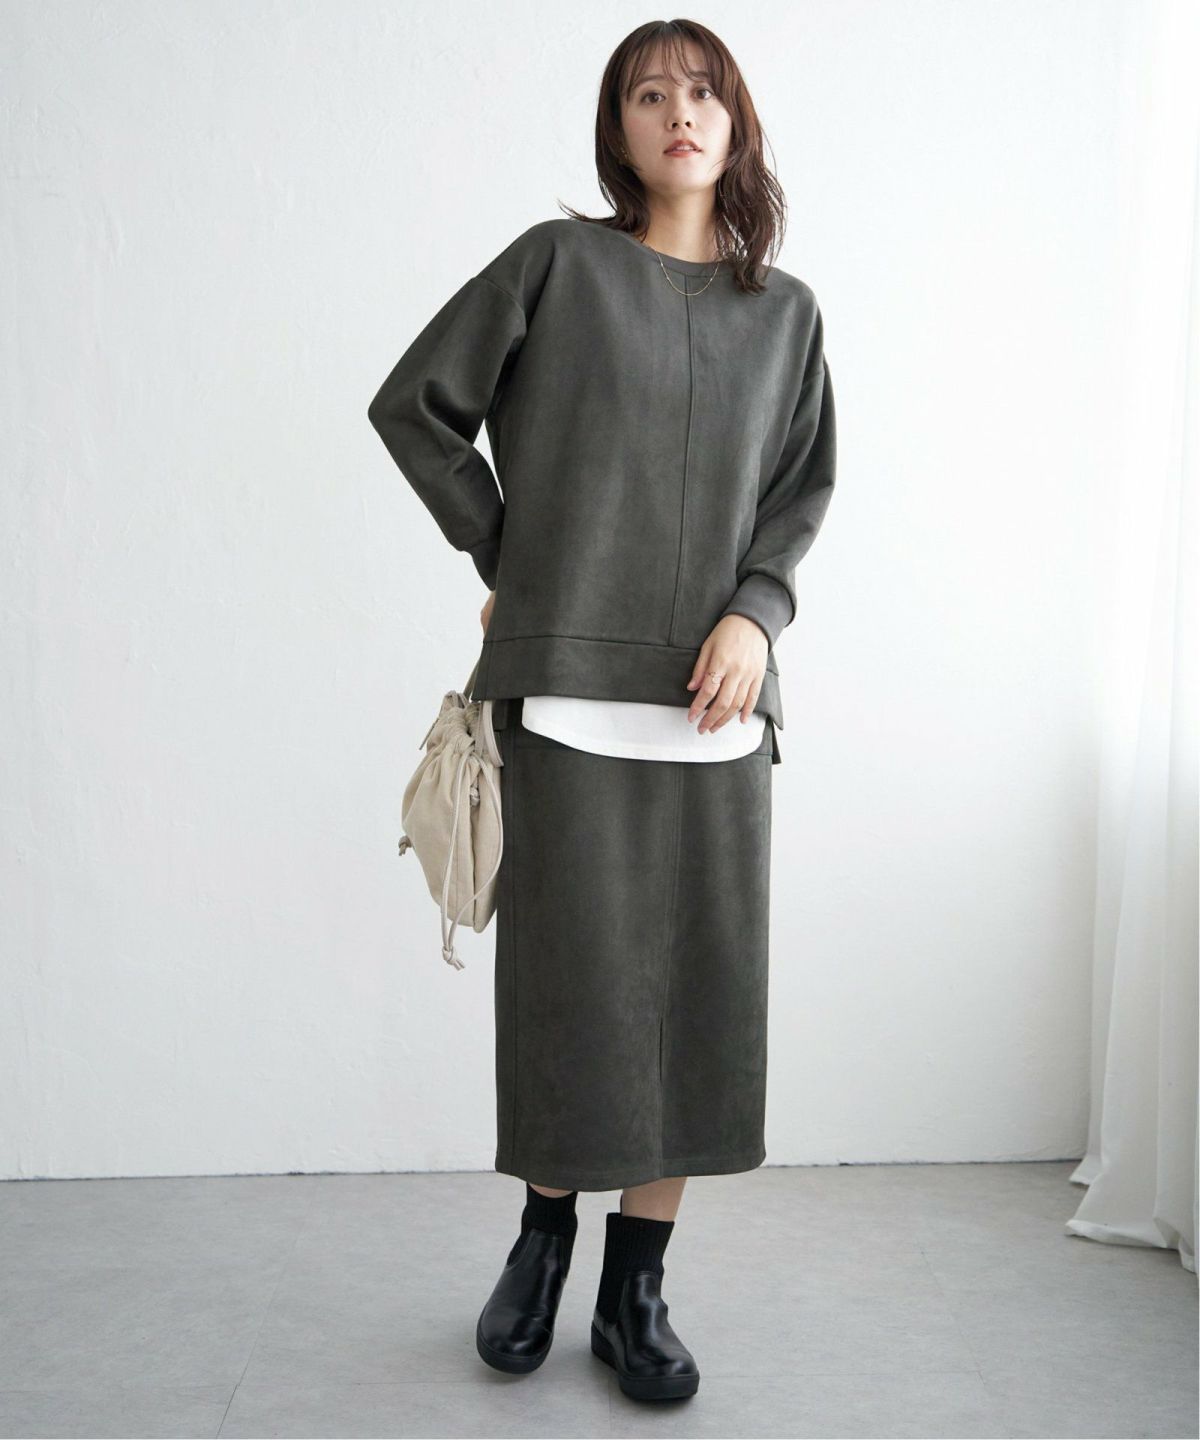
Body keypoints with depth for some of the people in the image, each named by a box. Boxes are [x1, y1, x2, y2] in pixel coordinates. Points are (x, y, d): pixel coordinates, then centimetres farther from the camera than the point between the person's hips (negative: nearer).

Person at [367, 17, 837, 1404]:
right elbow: (414, 406, 8)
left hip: (716, 692, 3)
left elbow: (802, 490, 15)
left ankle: (635, 1292, 18)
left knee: (702, 982, 3)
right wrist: (505, 558, 6)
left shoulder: (785, 311, 14)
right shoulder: (558, 263, 5)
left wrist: (756, 610, -2)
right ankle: (544, 1234, 26)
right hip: (569, 681, -2)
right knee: (572, 975, 1)